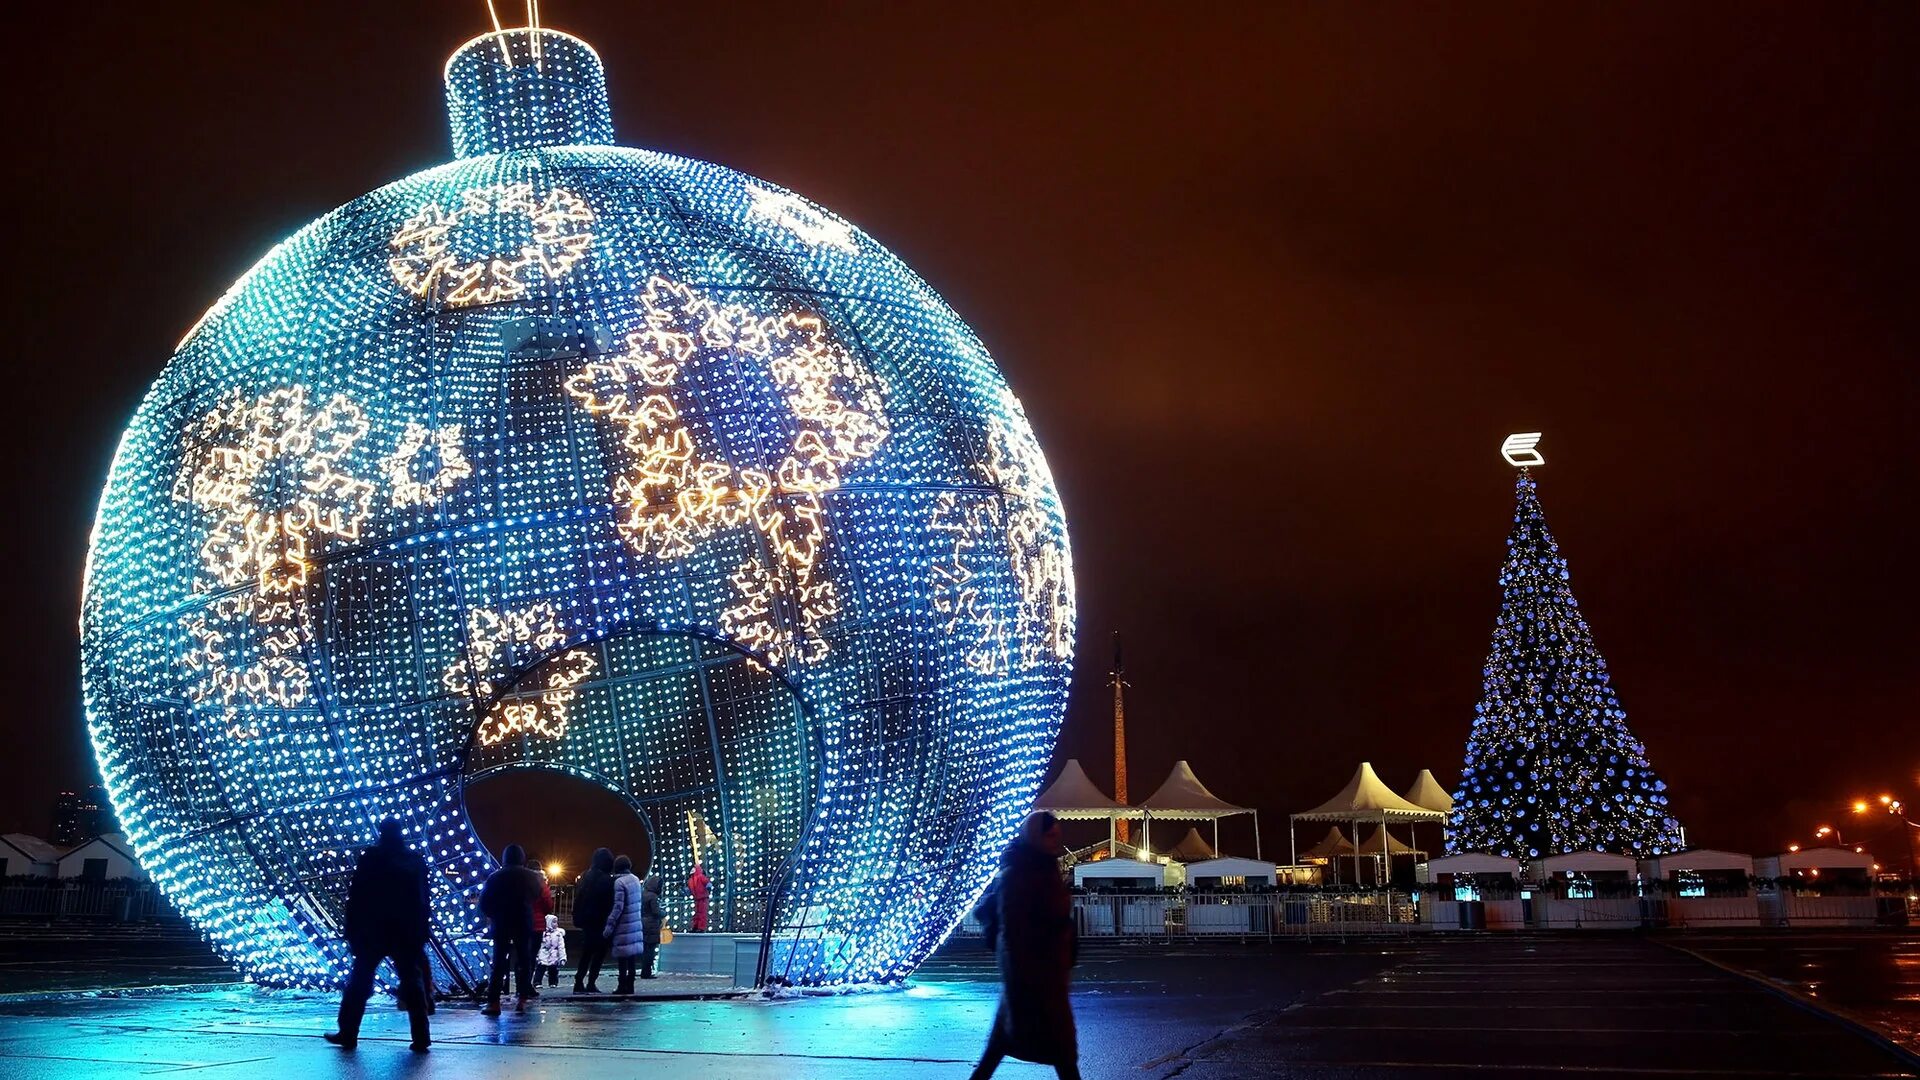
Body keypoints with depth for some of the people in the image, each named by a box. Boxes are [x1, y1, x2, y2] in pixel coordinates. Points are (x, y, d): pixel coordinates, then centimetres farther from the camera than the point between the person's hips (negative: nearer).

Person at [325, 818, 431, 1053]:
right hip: (408, 934, 3)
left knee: (359, 983, 9)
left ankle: (348, 1034, 11)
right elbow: (424, 900, 9)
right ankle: (421, 1038, -1)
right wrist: (421, 934, 13)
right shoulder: (416, 861, 7)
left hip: (373, 932, -2)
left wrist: (351, 931, -2)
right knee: (412, 983, 4)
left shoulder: (370, 858, -3)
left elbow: (355, 897, -6)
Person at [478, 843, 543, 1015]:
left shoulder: (495, 877, -2)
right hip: (524, 924, 0)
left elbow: (484, 902, -3)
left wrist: (492, 915, 12)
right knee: (524, 960, 12)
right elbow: (536, 895, 15)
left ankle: (493, 1002, -9)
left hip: (501, 924, 0)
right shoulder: (530, 877, 0)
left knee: (499, 962, 0)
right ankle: (523, 998, 9)